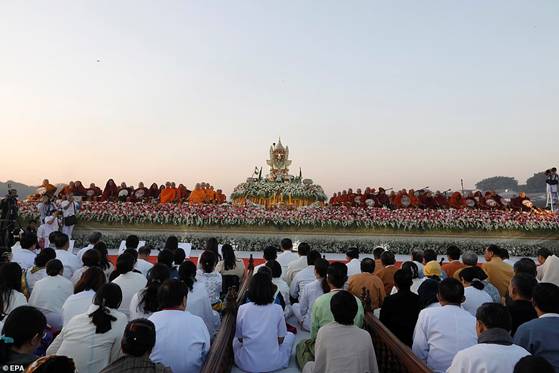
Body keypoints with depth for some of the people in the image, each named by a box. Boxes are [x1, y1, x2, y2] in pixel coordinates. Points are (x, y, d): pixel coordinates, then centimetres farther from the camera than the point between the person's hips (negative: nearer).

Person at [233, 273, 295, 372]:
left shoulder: (242, 309, -9)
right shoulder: (277, 309, -10)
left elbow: (239, 338, 3)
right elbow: (281, 339, 0)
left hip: (247, 365, 1)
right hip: (273, 364, -1)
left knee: (235, 339, 32)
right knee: (290, 335, 25)